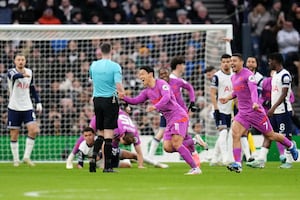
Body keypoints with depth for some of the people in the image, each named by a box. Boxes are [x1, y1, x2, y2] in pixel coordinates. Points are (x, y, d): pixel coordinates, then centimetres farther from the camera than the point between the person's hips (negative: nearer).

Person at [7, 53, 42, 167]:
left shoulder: (29, 72, 7)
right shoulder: (11, 72, -8)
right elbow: (15, 76, -34)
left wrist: (38, 102, 11)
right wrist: (23, 75, -56)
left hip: (27, 107, 3)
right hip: (14, 108, -3)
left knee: (34, 130, -14)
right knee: (14, 135, 0)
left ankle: (26, 157, -4)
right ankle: (16, 159, 12)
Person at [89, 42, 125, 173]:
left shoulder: (93, 65, 5)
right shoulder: (115, 66, -10)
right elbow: (119, 86, -17)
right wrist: (122, 92, 4)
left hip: (97, 100, 5)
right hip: (110, 100, -5)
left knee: (101, 133, 16)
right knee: (109, 134, -3)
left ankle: (94, 157, -2)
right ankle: (107, 166, -4)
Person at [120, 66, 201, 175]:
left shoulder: (161, 83, -9)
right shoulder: (147, 92, 16)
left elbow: (166, 97, -26)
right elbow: (135, 101, 12)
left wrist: (155, 106, -41)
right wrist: (124, 98, -7)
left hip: (178, 116, -8)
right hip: (169, 120, 8)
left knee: (176, 144, -20)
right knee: (167, 147, -7)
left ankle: (195, 168, -16)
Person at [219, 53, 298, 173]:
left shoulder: (248, 74, -14)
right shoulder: (233, 77, 11)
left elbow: (253, 89, -29)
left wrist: (255, 102, -46)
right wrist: (228, 98, 11)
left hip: (255, 111, -7)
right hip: (242, 113, 7)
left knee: (270, 135, 6)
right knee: (235, 134, -15)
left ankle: (291, 146, 33)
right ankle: (237, 164, -17)